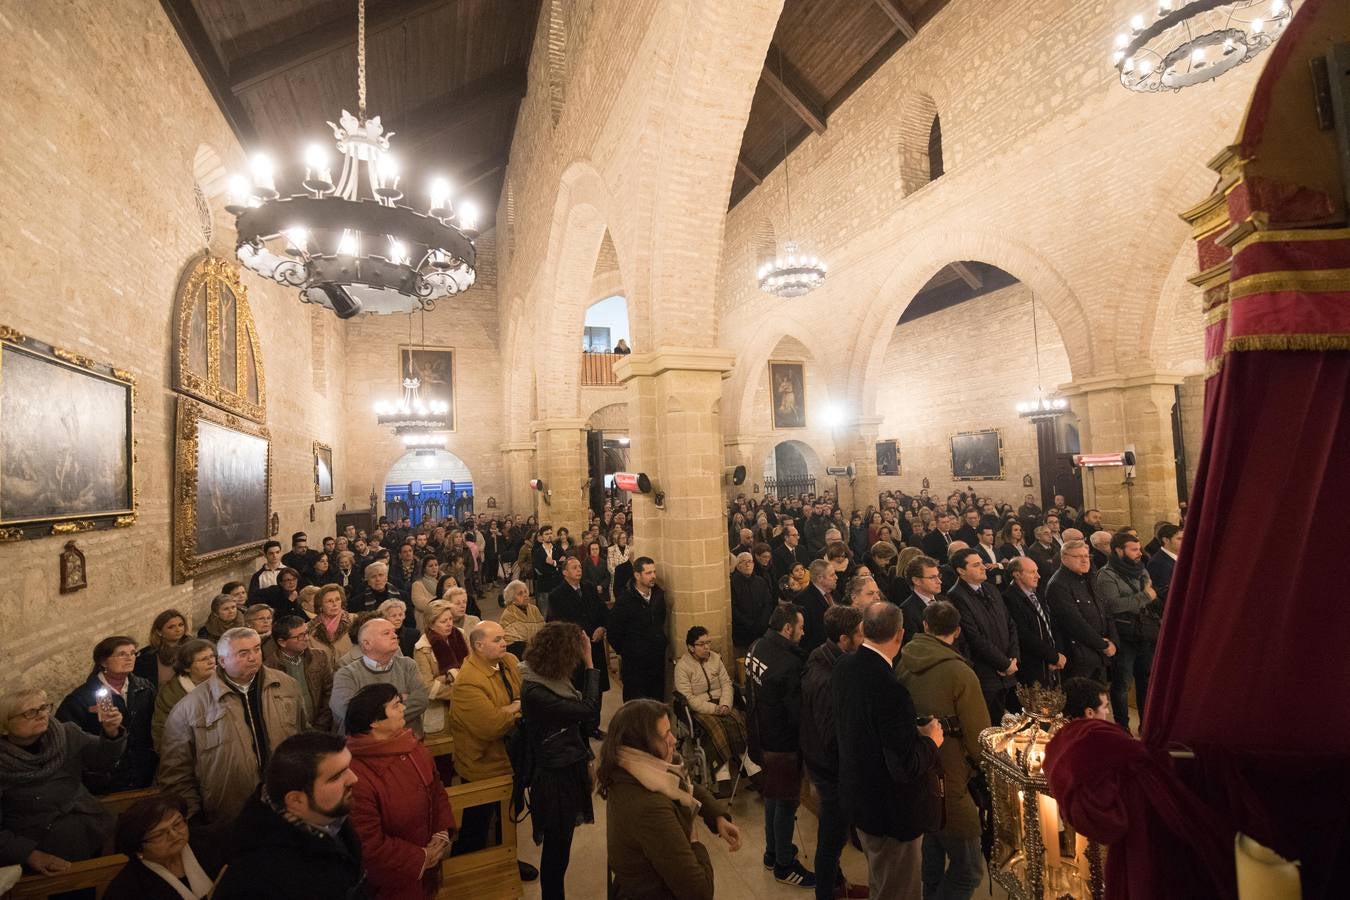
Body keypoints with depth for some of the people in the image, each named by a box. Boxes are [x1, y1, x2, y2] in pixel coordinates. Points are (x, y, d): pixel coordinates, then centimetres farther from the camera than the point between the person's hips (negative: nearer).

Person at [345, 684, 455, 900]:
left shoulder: (410, 745, -7)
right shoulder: (357, 778, -30)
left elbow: (436, 788, 4)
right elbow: (369, 844, -25)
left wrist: (442, 833, -9)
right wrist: (420, 858, -16)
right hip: (392, 882, -6)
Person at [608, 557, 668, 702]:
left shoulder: (659, 595, 1)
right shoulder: (625, 601, -14)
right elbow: (613, 633, -7)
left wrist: (660, 644, 9)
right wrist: (625, 651, 4)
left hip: (658, 661, 5)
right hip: (634, 664, -4)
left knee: (658, 699, 13)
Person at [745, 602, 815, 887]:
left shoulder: (756, 647, -6)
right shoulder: (789, 664, -31)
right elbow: (798, 713, -24)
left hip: (761, 734, 8)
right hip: (783, 743, -8)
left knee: (773, 795, 25)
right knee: (786, 802, 12)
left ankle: (773, 852, 43)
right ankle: (784, 865, 30)